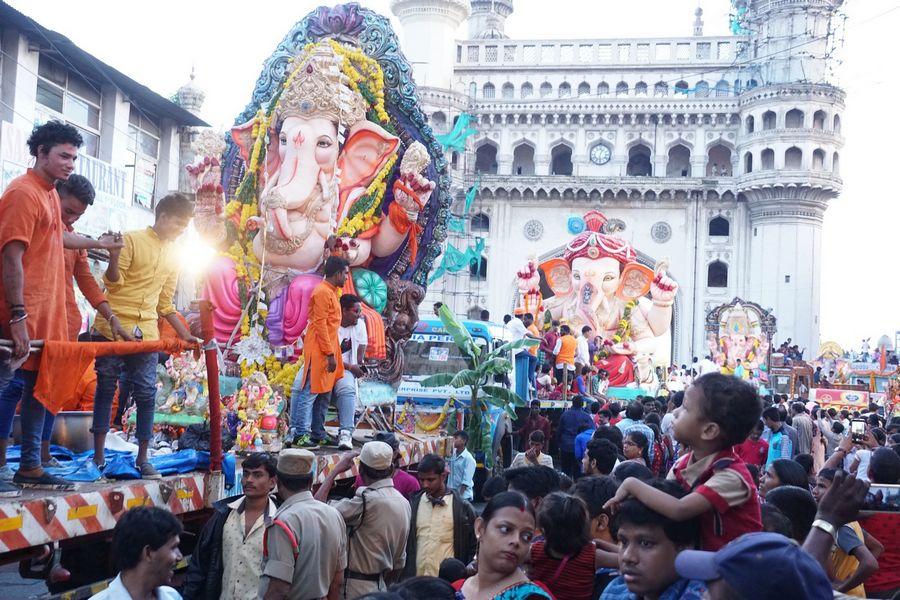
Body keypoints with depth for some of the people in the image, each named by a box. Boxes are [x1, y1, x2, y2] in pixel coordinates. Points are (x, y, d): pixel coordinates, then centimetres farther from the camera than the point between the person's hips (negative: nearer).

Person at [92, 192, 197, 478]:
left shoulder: (174, 256, 13)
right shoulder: (132, 240, -4)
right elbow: (113, 283, -6)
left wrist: (186, 335, 16)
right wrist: (113, 258, -25)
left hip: (145, 333, 4)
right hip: (111, 328, -4)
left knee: (146, 394, 2)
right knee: (105, 389, 4)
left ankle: (142, 458, 9)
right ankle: (98, 455, 10)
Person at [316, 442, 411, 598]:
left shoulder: (367, 500, -20)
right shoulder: (403, 502, 6)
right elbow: (399, 561, 13)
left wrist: (336, 469, -12)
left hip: (355, 588, -8)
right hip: (380, 587, 8)